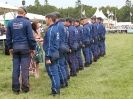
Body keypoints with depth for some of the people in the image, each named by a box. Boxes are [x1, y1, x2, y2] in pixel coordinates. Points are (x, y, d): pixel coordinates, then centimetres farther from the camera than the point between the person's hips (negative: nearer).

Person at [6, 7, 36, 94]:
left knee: (15, 68, 6)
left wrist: (10, 47, 20)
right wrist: (33, 48, 2)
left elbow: (8, 37, 11)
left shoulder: (11, 23, 6)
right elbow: (30, 37, -7)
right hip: (25, 47, -4)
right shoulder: (27, 22, -7)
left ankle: (16, 88, 12)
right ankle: (25, 87, 7)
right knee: (25, 68, 1)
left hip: (15, 48, 4)